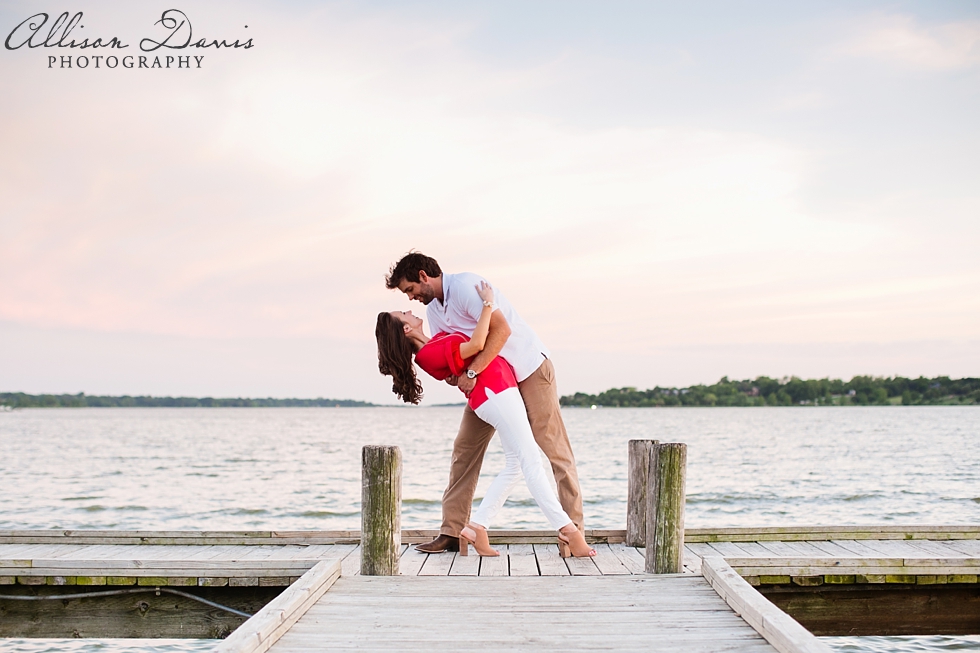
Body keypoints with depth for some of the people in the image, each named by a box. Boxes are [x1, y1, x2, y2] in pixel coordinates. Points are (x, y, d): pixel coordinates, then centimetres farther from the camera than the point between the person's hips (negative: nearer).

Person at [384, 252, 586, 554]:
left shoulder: (464, 286, -21)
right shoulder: (433, 309, 6)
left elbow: (501, 330, -30)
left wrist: (471, 373, -31)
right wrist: (452, 376, -12)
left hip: (528, 368, -8)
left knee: (554, 447, -7)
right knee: (464, 448, 1)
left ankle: (574, 528, -2)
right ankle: (451, 532, 3)